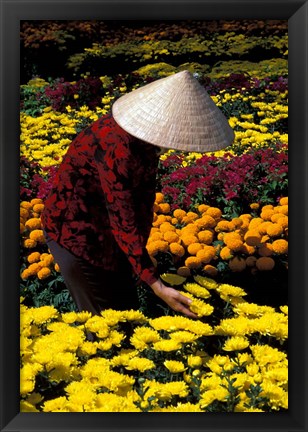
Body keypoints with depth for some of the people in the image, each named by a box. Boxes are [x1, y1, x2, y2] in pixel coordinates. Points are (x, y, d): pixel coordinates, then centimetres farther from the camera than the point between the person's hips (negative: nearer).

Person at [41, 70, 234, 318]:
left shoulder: (146, 131, -10)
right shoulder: (116, 149, -34)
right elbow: (122, 222, -31)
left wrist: (140, 250, 2)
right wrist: (156, 285, -30)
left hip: (105, 226, 8)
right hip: (74, 230, -8)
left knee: (127, 305, 16)